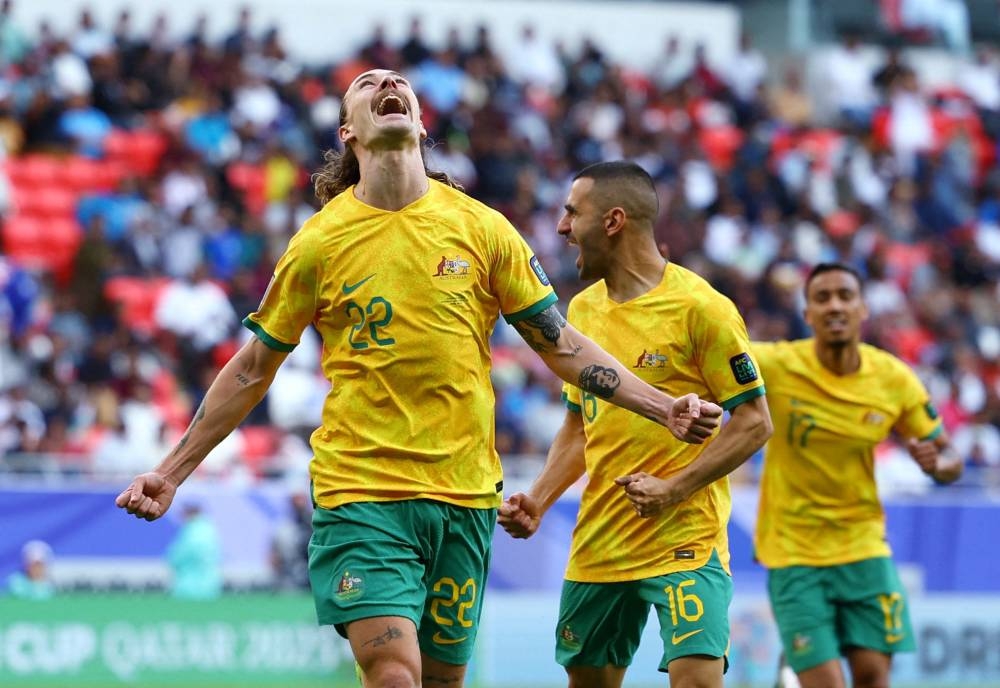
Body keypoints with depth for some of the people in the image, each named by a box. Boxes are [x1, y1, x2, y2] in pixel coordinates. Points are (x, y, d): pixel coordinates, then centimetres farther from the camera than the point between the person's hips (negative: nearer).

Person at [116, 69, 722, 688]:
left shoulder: (482, 228, 4)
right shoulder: (318, 242, 0)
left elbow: (560, 345, 9)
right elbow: (253, 369, 10)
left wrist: (665, 408, 0)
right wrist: (172, 472, 9)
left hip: (464, 493, 2)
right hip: (359, 491, -2)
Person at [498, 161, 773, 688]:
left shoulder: (699, 307, -10)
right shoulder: (583, 309, 11)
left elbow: (755, 421, -9)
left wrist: (675, 488, -19)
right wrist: (539, 501, 6)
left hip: (686, 541, -7)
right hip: (597, 542, 7)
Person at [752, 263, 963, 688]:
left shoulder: (894, 379, -3)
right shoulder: (776, 367, -12)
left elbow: (950, 461, 6)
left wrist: (935, 463, -19)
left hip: (863, 546, 3)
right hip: (793, 554, -3)